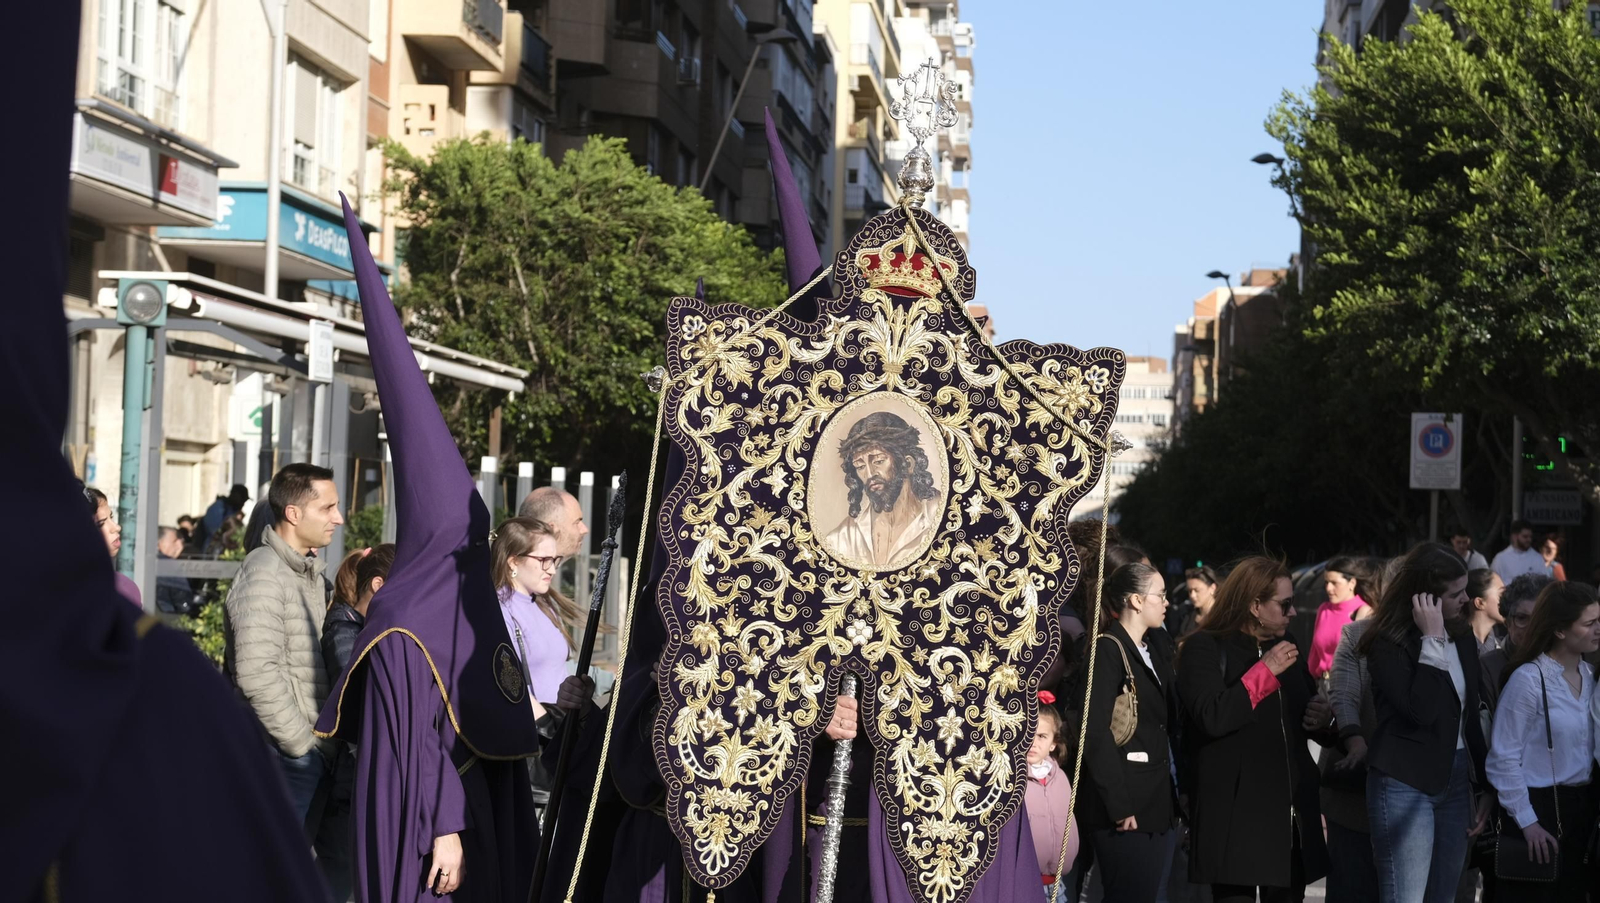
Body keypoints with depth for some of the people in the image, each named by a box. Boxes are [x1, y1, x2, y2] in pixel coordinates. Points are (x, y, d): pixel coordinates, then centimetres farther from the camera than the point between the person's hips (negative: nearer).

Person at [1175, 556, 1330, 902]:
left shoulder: (1284, 643, 14)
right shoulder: (1205, 648, -8)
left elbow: (1305, 705, 27)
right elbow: (1212, 717, -23)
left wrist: (1321, 715, 4)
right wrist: (1264, 670, -18)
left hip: (1290, 807, 7)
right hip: (1234, 810, -7)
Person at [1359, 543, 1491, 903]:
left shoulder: (1463, 638, 10)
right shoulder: (1388, 643, -10)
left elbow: (1469, 716, 17)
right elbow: (1420, 711, -23)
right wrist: (1432, 639, -19)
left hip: (1456, 779, 7)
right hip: (1405, 782, -7)